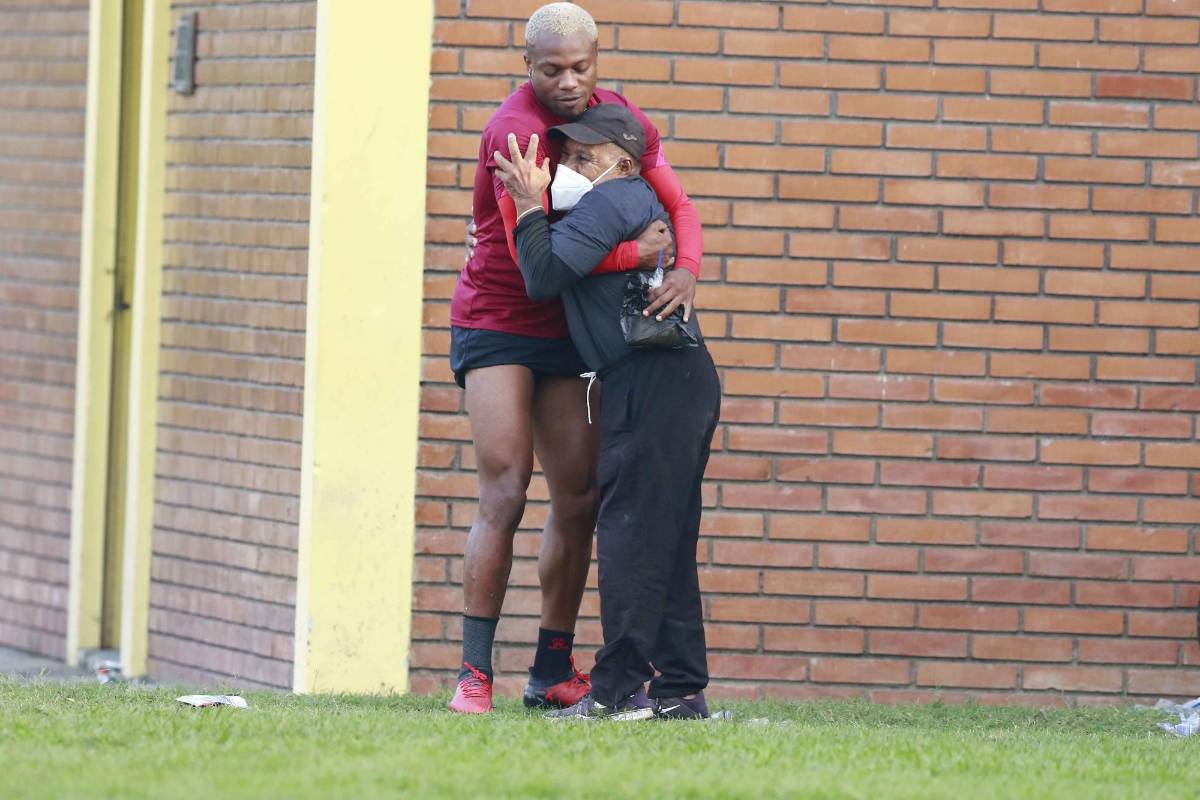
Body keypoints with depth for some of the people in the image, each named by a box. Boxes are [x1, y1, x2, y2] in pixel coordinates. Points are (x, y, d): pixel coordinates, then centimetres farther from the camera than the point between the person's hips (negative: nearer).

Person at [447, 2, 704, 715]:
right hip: (496, 325, -7)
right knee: (506, 495, -15)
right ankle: (475, 673, -15)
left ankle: (553, 670, 13)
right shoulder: (518, 130, -21)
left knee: (579, 502, 5)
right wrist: (635, 255, -26)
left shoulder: (620, 118, 2)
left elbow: (678, 206, 2)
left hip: (566, 333, 7)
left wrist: (687, 271, -20)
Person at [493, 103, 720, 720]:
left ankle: (618, 690, -15)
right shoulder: (641, 201, 23)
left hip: (650, 377, -10)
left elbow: (543, 276, -16)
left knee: (630, 533, -11)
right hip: (684, 375, 10)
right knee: (666, 541, 11)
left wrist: (530, 207, -4)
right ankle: (680, 688, 12)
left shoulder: (608, 202, -8)